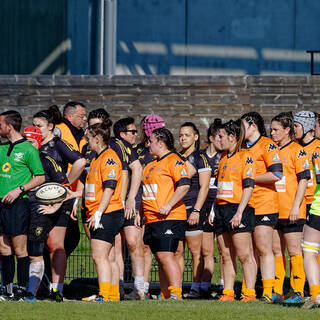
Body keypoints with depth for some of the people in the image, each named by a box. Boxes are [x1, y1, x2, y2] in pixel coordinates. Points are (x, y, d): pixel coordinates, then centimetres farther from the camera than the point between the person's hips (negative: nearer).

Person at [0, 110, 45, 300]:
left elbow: (40, 178, -7)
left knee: (20, 249, -5)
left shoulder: (28, 149, -6)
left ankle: (22, 291, -1)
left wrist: (19, 189, -15)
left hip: (18, 204, -7)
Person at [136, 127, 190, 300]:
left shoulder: (174, 161, -7)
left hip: (169, 218, -9)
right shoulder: (151, 166, 22)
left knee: (166, 255, -18)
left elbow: (184, 185, -17)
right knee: (160, 258, 8)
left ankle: (176, 294, -21)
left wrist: (168, 205, -22)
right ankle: (166, 295, 10)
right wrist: (140, 213, 22)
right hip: (152, 220, 9)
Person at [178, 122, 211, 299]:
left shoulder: (200, 158, -1)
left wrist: (196, 210, -14)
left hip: (192, 209, -6)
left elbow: (204, 187, -7)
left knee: (195, 250, -5)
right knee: (177, 250, 4)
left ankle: (195, 288, -4)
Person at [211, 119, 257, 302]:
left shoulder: (246, 156, -6)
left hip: (238, 210, -8)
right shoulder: (224, 158, 19)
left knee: (245, 255, -8)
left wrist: (239, 212, -19)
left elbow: (248, 187, -13)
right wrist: (214, 211, 17)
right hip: (222, 209, 8)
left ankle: (250, 293, -8)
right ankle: (228, 293, 8)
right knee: (226, 256, 6)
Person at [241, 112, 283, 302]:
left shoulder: (267, 145, -6)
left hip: (264, 206, -8)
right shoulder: (244, 148, 19)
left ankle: (268, 292, -8)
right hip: (246, 206, 8)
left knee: (264, 250, -8)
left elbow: (276, 174, -16)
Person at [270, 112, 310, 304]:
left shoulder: (297, 151, -5)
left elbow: (303, 180, -10)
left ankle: (298, 292, -3)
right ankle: (277, 292, 11)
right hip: (274, 209, 7)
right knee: (276, 250, 8)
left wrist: (296, 207, -16)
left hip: (291, 211, -7)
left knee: (294, 250, -5)